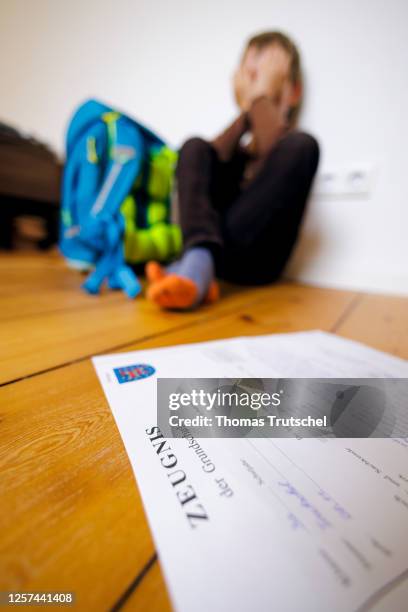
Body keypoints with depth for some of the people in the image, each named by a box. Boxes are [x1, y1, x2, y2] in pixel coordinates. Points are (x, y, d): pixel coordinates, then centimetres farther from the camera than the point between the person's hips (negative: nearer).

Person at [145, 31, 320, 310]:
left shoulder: (294, 146, 15)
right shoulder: (238, 146, 25)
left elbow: (271, 148, -9)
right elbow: (210, 161, 2)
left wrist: (263, 93, 6)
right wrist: (246, 108, 9)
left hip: (256, 260, -2)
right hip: (213, 246, 3)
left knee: (302, 144, -15)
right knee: (194, 147, -1)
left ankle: (190, 267, -27)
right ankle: (198, 264, -30)